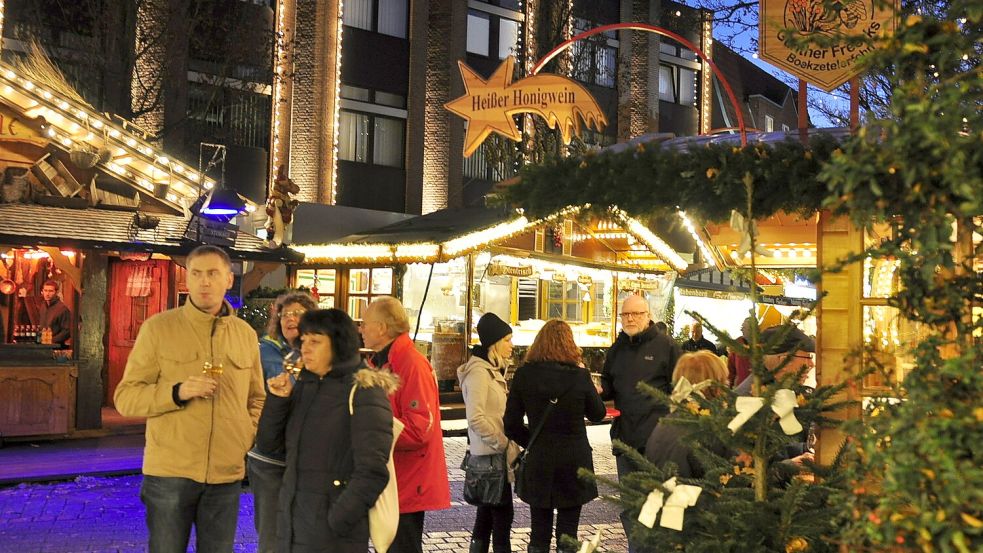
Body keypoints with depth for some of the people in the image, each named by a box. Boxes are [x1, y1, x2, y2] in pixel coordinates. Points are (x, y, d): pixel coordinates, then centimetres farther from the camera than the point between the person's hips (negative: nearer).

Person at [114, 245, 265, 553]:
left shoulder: (245, 334, 8)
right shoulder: (158, 328, -3)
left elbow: (257, 399, 20)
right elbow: (125, 398, -5)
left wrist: (248, 437, 2)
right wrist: (177, 392, -20)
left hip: (227, 474, 3)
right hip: (169, 472, -3)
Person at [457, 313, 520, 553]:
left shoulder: (491, 370, 14)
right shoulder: (479, 372, -16)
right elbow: (476, 418, -24)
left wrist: (508, 444, 11)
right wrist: (503, 444, -18)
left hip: (492, 454, 10)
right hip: (491, 455, -10)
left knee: (487, 514, 14)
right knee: (503, 515, -5)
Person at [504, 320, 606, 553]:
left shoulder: (523, 375, -6)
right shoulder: (579, 375, -10)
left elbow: (511, 425, -3)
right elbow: (598, 414, 5)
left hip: (538, 462, 1)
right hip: (574, 460, -1)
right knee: (567, 534, 7)